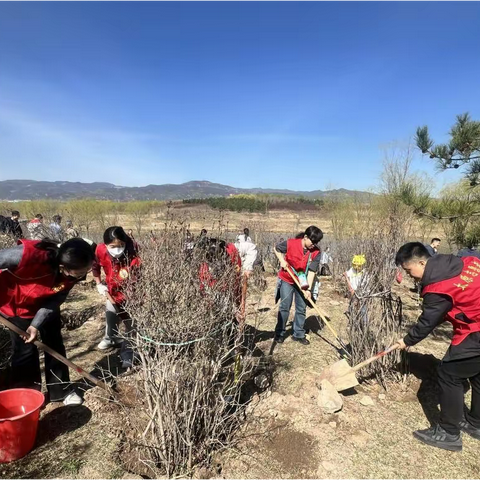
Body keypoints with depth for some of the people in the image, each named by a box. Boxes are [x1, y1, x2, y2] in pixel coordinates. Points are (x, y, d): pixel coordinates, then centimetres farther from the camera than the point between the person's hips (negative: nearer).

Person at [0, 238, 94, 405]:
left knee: (55, 344, 7)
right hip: (17, 304, -4)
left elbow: (55, 301, -18)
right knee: (25, 349, 1)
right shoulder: (29, 255, -43)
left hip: (45, 303, 4)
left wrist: (36, 325, -26)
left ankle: (61, 390, 22)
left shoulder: (72, 272, -27)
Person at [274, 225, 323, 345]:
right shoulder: (291, 243, -21)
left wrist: (308, 289, -23)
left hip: (303, 282, 3)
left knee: (301, 308, 8)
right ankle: (279, 333, 15)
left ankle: (299, 334, 23)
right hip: (287, 280, -3)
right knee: (285, 307, 0)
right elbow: (276, 248, -2)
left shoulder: (316, 252, -15)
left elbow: (312, 271, -17)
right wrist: (282, 260, -15)